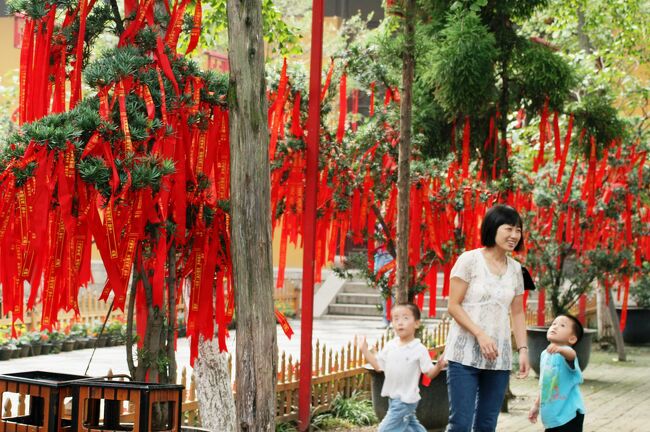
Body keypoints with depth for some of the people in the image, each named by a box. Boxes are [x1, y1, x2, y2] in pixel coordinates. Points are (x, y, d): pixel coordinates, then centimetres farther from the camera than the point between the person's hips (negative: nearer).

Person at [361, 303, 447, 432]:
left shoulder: (419, 350, -13)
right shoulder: (390, 346, 4)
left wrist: (439, 366, -31)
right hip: (394, 397, 7)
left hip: (406, 398, -7)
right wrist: (365, 350, 5)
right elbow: (378, 365, 11)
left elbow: (430, 373, -11)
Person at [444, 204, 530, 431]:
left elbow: (517, 313, 16)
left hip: (499, 357, 5)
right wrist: (480, 334, -17)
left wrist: (523, 349, 6)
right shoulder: (469, 260, -6)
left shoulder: (515, 269, 10)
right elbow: (453, 306, -8)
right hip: (465, 355, -5)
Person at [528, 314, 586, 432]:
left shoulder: (565, 352, -15)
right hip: (552, 415, 9)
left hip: (569, 414, -9)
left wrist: (560, 349, -63)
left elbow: (571, 354, -41)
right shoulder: (545, 354, 11)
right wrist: (536, 405, 24)